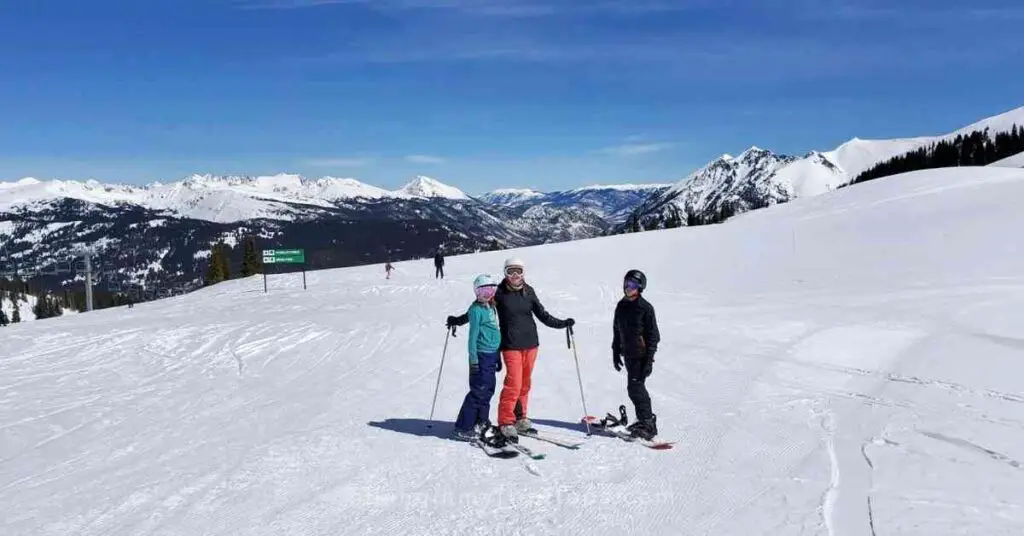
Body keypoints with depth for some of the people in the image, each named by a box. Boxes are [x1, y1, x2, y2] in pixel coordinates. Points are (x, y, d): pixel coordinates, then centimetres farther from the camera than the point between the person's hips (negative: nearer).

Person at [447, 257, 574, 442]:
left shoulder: (529, 291, 6)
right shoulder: (499, 292, -4)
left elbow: (543, 315, 11)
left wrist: (562, 323, 6)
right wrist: (458, 320, 2)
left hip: (530, 343, 4)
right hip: (511, 345, -4)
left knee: (525, 383, 10)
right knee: (513, 383, -11)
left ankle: (520, 418, 24)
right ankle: (505, 422, -1)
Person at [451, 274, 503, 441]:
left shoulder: (491, 307, 15)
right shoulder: (476, 309, -10)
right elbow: (473, 335, -12)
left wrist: (497, 357, 23)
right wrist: (473, 359, -16)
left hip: (492, 354, 8)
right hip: (481, 354, -8)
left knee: (488, 389, 13)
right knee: (479, 391, -7)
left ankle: (481, 421, 27)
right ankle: (463, 428, -1)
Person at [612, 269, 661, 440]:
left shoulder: (646, 308, -10)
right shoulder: (621, 306, 9)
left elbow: (653, 336, -10)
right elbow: (616, 331, 18)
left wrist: (649, 360, -14)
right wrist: (616, 352, 17)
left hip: (641, 355, -7)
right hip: (628, 354, 7)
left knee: (635, 387, -12)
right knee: (637, 387, 14)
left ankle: (647, 424, -5)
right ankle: (646, 419, 26)